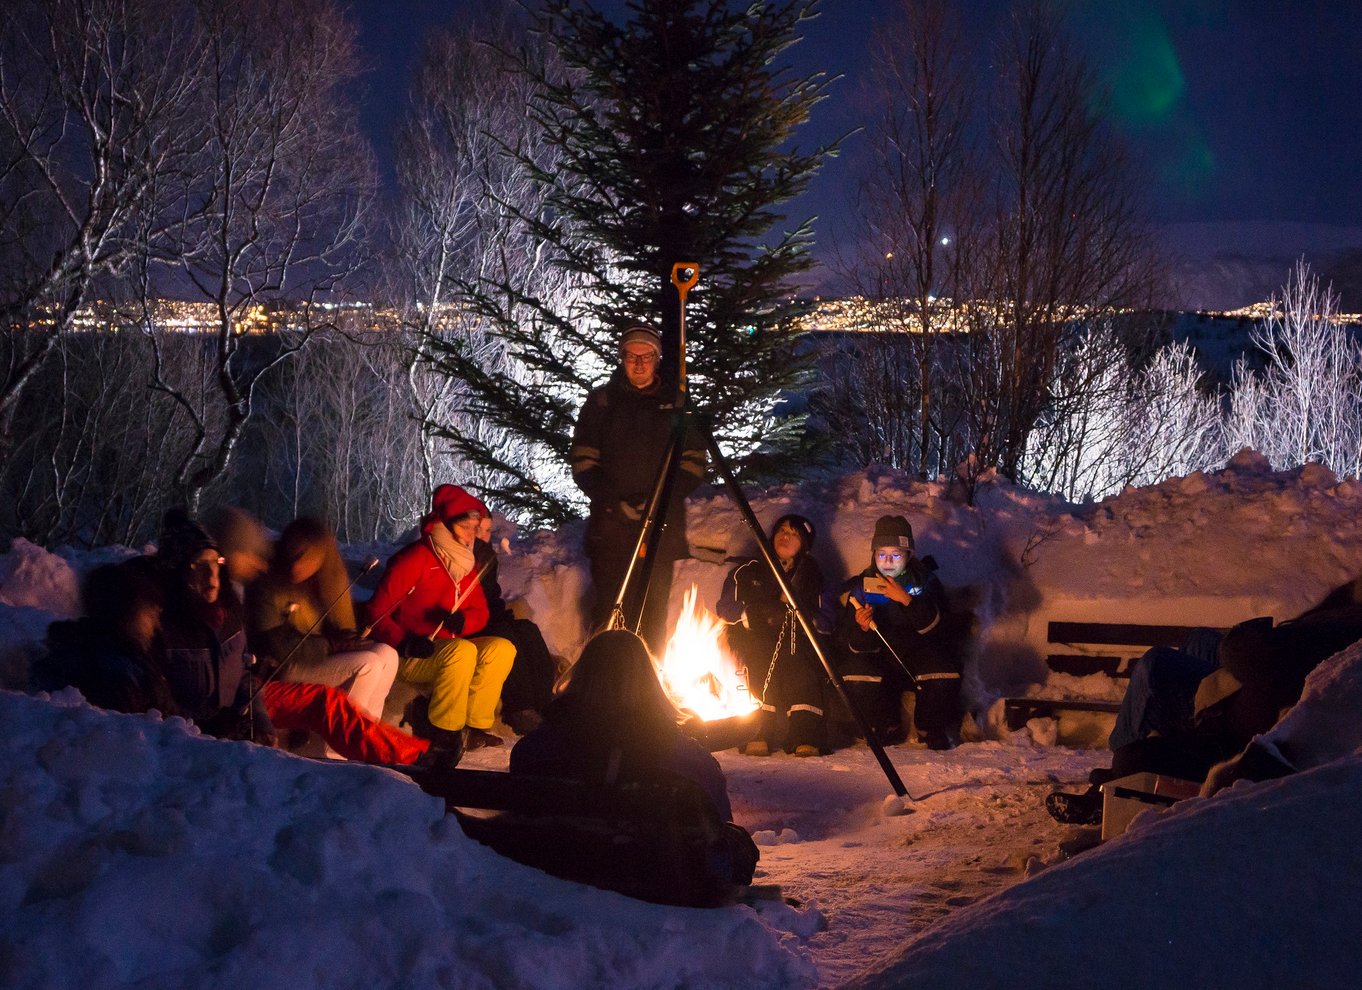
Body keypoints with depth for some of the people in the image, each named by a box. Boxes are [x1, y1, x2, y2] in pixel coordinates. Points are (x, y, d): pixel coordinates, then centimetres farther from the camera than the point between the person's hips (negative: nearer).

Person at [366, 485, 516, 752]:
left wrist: (463, 621, -13)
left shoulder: (467, 562, 10)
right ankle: (444, 727, -20)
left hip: (448, 650, 7)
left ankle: (475, 723, -16)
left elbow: (480, 612, 11)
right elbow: (377, 611, -13)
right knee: (463, 650, -34)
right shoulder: (415, 559, -13)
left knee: (502, 648, -16)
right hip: (410, 658, -7)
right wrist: (404, 643, -28)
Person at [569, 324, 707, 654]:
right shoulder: (601, 402, 6)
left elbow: (695, 463, 6)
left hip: (662, 527, 1)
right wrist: (614, 502, -11)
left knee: (653, 617, 0)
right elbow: (582, 463, 4)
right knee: (611, 614, -5)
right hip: (611, 525, -1)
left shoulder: (677, 404, 8)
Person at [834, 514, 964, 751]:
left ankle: (930, 729, -2)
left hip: (919, 656, 0)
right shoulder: (858, 588, -2)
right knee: (853, 670, -31)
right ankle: (887, 729, -5)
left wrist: (907, 601, -27)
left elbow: (944, 631, -17)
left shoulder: (925, 582, -2)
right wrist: (863, 630, -30)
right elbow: (849, 645, -6)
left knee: (944, 669, -32)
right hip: (878, 664, 0)